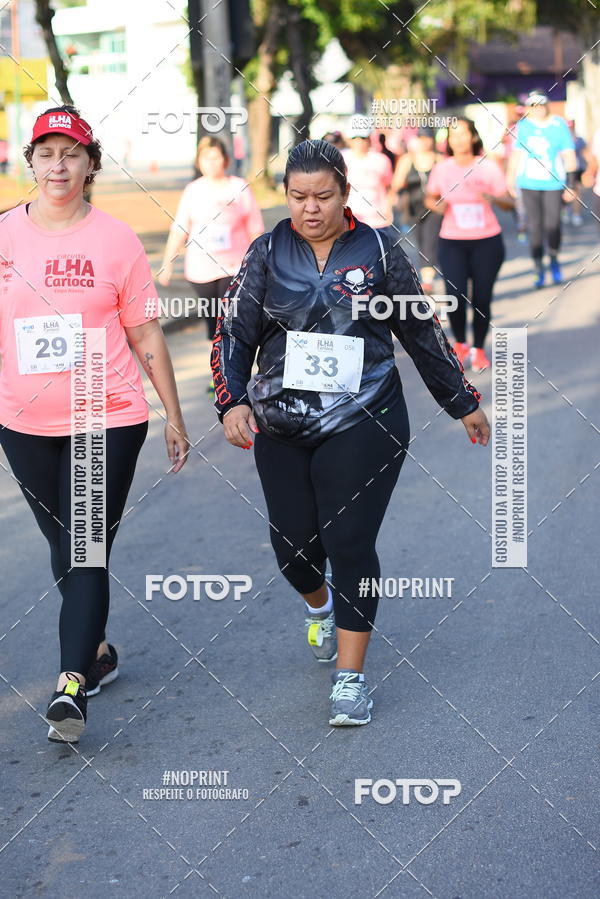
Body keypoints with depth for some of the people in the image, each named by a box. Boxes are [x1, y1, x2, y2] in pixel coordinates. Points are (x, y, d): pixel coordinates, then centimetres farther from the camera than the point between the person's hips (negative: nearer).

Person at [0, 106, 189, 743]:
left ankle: (73, 683, -8)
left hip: (107, 420, -3)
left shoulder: (115, 240, -4)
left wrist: (174, 417, 5)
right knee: (63, 549, 16)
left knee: (86, 554, -7)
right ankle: (96, 650, 34)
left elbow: (146, 338, 1)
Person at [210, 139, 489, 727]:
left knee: (349, 542, -10)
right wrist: (232, 401, -16)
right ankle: (320, 605, 43)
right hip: (281, 429, 2)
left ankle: (351, 677, 2)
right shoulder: (267, 254, 3)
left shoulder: (378, 253, 0)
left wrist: (462, 403, 16)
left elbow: (422, 334, 9)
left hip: (364, 424, -2)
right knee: (293, 545, 6)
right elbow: (234, 334, 0)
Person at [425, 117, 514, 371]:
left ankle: (478, 349, 21)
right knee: (456, 296, -10)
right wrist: (437, 205, -9)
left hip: (487, 241, 0)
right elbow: (429, 198, 14)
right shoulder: (441, 169, 0)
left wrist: (493, 198, -25)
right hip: (452, 242, 0)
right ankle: (460, 344, 17)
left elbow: (509, 203, -4)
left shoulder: (488, 167, -4)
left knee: (481, 299, 0)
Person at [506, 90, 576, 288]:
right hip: (529, 183, 2)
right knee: (534, 225, 1)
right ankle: (539, 270, 10)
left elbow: (569, 156, 0)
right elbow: (516, 153, 14)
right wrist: (511, 178, 16)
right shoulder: (523, 125, 4)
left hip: (553, 182, -2)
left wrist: (570, 184, -3)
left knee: (552, 224, -6)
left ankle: (554, 259, 22)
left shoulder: (559, 125, -2)